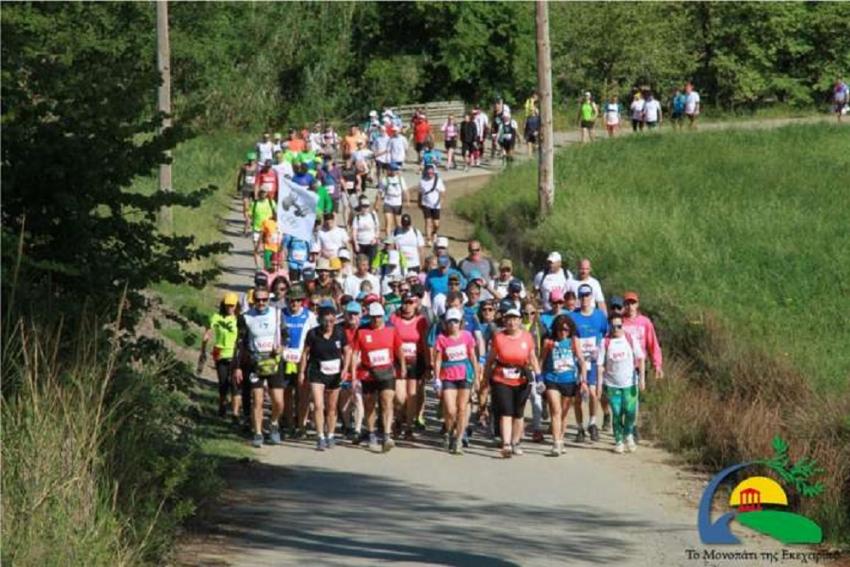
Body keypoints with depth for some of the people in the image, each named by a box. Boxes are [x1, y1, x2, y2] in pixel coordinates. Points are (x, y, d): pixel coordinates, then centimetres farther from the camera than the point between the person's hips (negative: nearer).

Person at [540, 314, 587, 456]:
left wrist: (583, 380, -11)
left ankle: (560, 441, 30)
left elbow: (582, 361, -1)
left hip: (569, 381, 2)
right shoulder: (549, 342, 0)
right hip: (552, 380, -2)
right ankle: (556, 445, -18)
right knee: (556, 411, -14)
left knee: (564, 414, 14)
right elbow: (541, 361, 6)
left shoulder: (573, 341, 2)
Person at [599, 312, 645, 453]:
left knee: (631, 411, -3)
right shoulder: (605, 342, -2)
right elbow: (601, 365, -2)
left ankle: (628, 435, 24)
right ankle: (618, 441, 16)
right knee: (617, 413, 1)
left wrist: (642, 378, -7)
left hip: (630, 383, 0)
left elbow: (640, 359, 1)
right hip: (612, 385, 0)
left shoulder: (631, 340, 0)